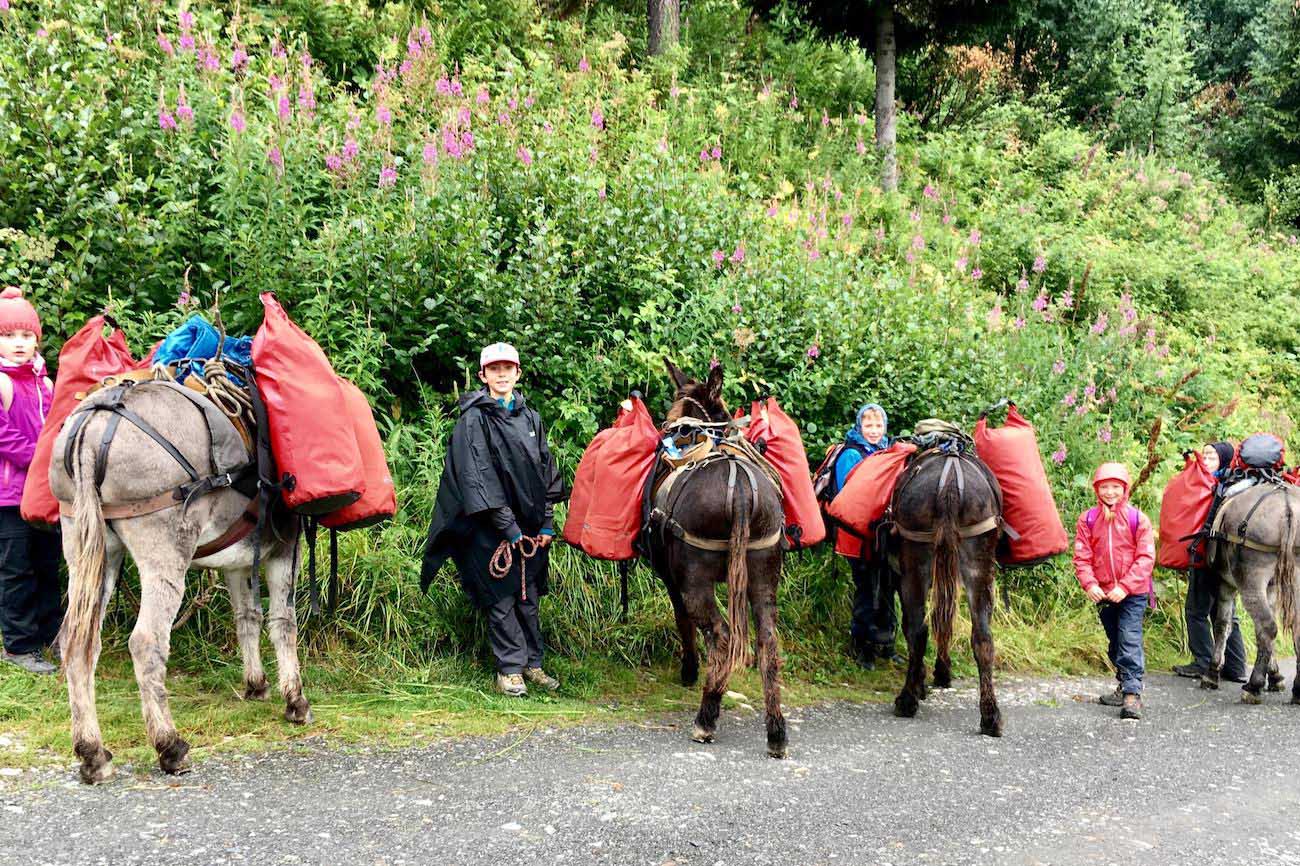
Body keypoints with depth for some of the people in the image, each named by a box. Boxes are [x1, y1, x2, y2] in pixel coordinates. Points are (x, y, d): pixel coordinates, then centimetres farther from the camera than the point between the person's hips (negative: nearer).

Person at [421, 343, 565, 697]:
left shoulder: (530, 418, 11)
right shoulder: (474, 420, -5)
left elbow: (546, 472, 13)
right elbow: (478, 478, -11)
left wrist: (547, 522, 4)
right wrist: (508, 527, -14)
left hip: (531, 526, 5)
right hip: (494, 529, -5)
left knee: (529, 595, 10)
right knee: (501, 597, -1)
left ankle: (532, 663, 19)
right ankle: (509, 668, 7)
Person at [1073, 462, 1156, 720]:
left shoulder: (1138, 519, -5)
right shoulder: (1087, 520, 1)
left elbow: (1146, 558, -9)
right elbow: (1082, 557, -1)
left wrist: (1125, 587, -18)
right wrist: (1089, 584, -17)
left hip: (1132, 593, -4)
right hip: (1103, 593, 4)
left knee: (1130, 642, -13)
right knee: (1114, 643, 17)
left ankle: (1133, 694, -14)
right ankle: (1124, 686, 32)